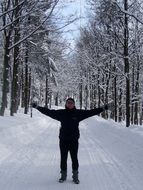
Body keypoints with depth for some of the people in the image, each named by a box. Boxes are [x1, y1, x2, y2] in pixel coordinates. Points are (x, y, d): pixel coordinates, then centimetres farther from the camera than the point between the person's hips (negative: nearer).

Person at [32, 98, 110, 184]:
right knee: (63, 158, 9)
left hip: (74, 140, -1)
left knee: (74, 158, 4)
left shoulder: (78, 113, 2)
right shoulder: (61, 113, 2)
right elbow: (49, 112, 4)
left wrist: (103, 109, -1)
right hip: (63, 140, 1)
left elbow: (90, 112, 2)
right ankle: (63, 175, 24)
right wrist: (38, 107, 1)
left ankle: (75, 176, 19)